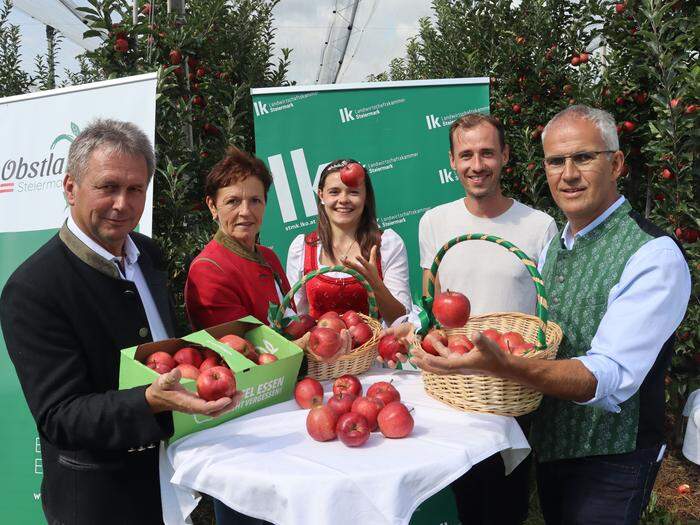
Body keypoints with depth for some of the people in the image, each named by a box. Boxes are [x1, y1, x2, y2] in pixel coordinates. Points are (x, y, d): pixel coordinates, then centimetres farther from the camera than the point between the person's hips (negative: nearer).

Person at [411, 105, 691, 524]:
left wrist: (503, 365, -44)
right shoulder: (556, 246, 6)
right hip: (549, 444, 7)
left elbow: (611, 379, -31)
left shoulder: (654, 256, -21)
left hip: (609, 462, -7)